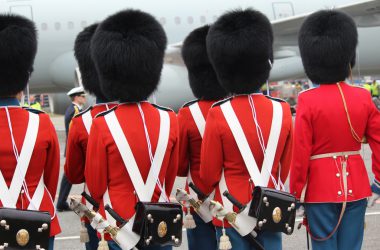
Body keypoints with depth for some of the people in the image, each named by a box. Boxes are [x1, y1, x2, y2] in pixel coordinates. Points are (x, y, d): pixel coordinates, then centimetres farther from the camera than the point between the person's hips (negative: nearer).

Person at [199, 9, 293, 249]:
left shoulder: (219, 115, -14)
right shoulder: (282, 110, -4)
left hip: (232, 210, -3)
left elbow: (209, 173, -6)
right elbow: (285, 166, 7)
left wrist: (201, 196, 15)